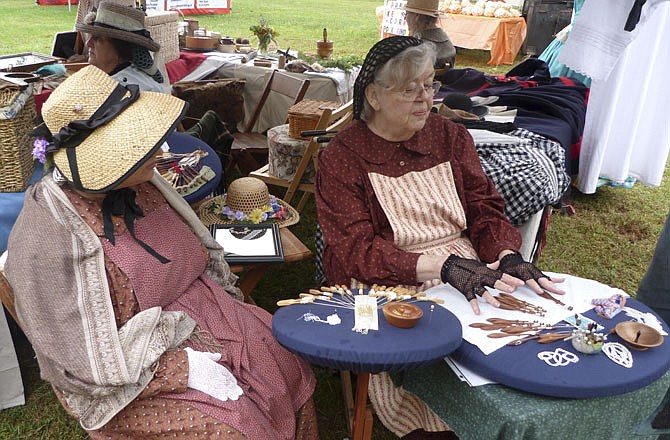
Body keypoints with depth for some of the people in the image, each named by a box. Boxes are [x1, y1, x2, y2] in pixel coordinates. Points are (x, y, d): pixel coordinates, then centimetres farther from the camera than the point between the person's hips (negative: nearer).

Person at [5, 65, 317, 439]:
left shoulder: (139, 183, -2)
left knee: (289, 366, -5)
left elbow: (199, 254, 12)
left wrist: (224, 304, -3)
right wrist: (182, 367, -24)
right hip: (128, 376, -6)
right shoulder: (49, 236, -23)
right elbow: (80, 358, -20)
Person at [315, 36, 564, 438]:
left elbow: (486, 209, 9)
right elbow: (355, 250, -12)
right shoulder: (341, 157, -3)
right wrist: (443, 266, -24)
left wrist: (508, 256, -13)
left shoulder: (452, 137, 12)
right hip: (389, 286, -4)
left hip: (468, 276, 4)